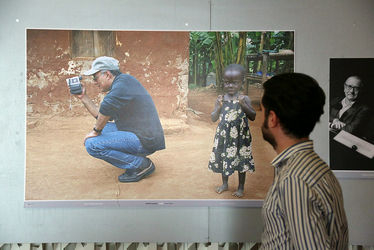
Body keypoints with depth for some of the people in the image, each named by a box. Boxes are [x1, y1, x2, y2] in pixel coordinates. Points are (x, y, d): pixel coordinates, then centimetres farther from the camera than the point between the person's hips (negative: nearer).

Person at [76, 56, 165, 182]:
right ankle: (135, 159, 12)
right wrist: (83, 97, 22)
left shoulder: (125, 80, -12)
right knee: (103, 128, 23)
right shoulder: (117, 87, 20)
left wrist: (96, 131, -17)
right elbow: (101, 115, 24)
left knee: (92, 144, -15)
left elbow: (107, 107, -31)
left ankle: (141, 165, -11)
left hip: (145, 140, -11)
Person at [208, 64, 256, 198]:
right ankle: (225, 184, 35)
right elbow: (213, 119, -1)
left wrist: (243, 105, -24)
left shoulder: (244, 99, -8)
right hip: (224, 135, 3)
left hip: (240, 136, -2)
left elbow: (253, 117, -11)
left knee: (241, 160, 7)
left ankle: (241, 187, 25)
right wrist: (219, 107, -18)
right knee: (224, 158, 14)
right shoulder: (221, 99, -2)